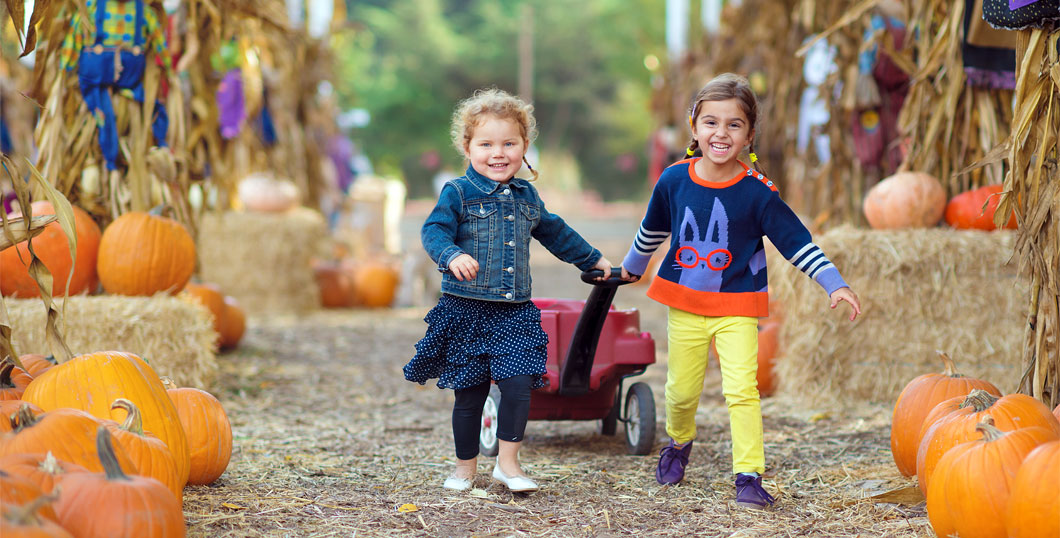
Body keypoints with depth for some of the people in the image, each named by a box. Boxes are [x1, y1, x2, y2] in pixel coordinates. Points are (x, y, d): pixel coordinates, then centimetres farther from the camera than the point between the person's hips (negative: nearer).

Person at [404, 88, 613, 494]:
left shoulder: (526, 196, 12)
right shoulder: (458, 193, -4)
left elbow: (554, 232, 28)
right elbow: (434, 231, -15)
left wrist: (593, 259, 38)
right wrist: (452, 256, -37)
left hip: (514, 312, 3)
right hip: (465, 311, -3)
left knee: (518, 385, -11)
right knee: (469, 394, 4)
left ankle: (507, 463, 3)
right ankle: (466, 467, 20)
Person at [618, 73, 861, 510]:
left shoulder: (757, 191, -14)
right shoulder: (674, 180, -6)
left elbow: (795, 240, -11)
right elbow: (652, 229, 13)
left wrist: (834, 284, -17)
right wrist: (633, 266, 27)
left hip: (737, 307, -2)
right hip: (684, 303, 2)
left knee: (741, 389, -14)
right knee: (681, 389, 11)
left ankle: (749, 476, -7)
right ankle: (678, 442, 41)